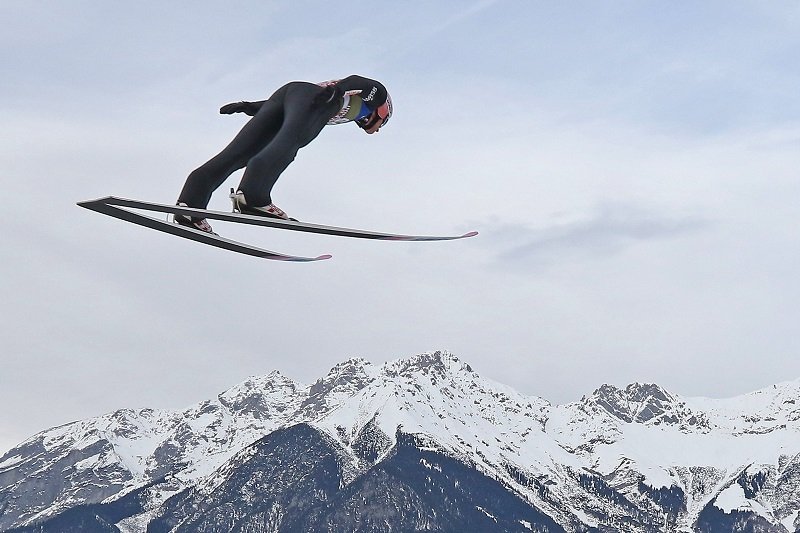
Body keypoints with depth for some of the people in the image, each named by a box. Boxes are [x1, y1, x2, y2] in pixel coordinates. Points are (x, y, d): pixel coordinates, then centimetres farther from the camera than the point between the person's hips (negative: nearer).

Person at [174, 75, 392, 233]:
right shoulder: (377, 94, 29)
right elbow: (357, 81, 5)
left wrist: (248, 107, 21)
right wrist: (337, 90, -15)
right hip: (309, 96, -6)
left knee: (238, 153, -8)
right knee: (286, 144, -29)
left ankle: (190, 202, -23)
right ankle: (251, 196, -54)